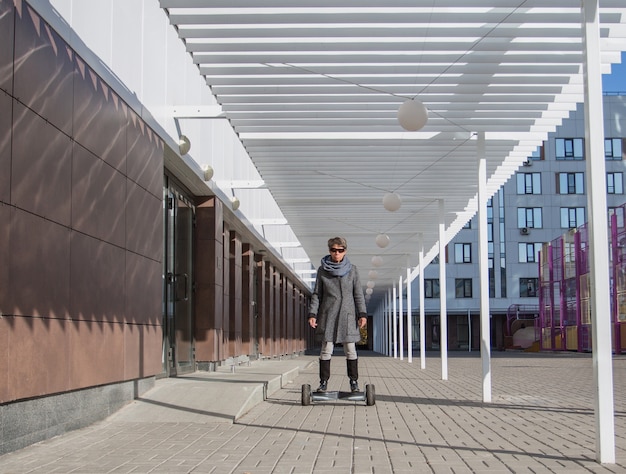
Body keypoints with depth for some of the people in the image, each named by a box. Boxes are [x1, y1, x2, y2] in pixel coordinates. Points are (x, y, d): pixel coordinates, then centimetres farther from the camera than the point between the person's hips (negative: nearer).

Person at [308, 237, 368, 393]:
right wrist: (312, 314, -1)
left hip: (347, 315, 0)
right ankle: (323, 382, 6)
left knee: (350, 350, 1)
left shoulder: (352, 270, 4)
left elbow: (358, 294, 5)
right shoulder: (322, 270, 5)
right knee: (326, 349, -1)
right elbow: (316, 294, 8)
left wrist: (362, 314, -3)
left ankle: (354, 382, 10)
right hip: (328, 314, 0)